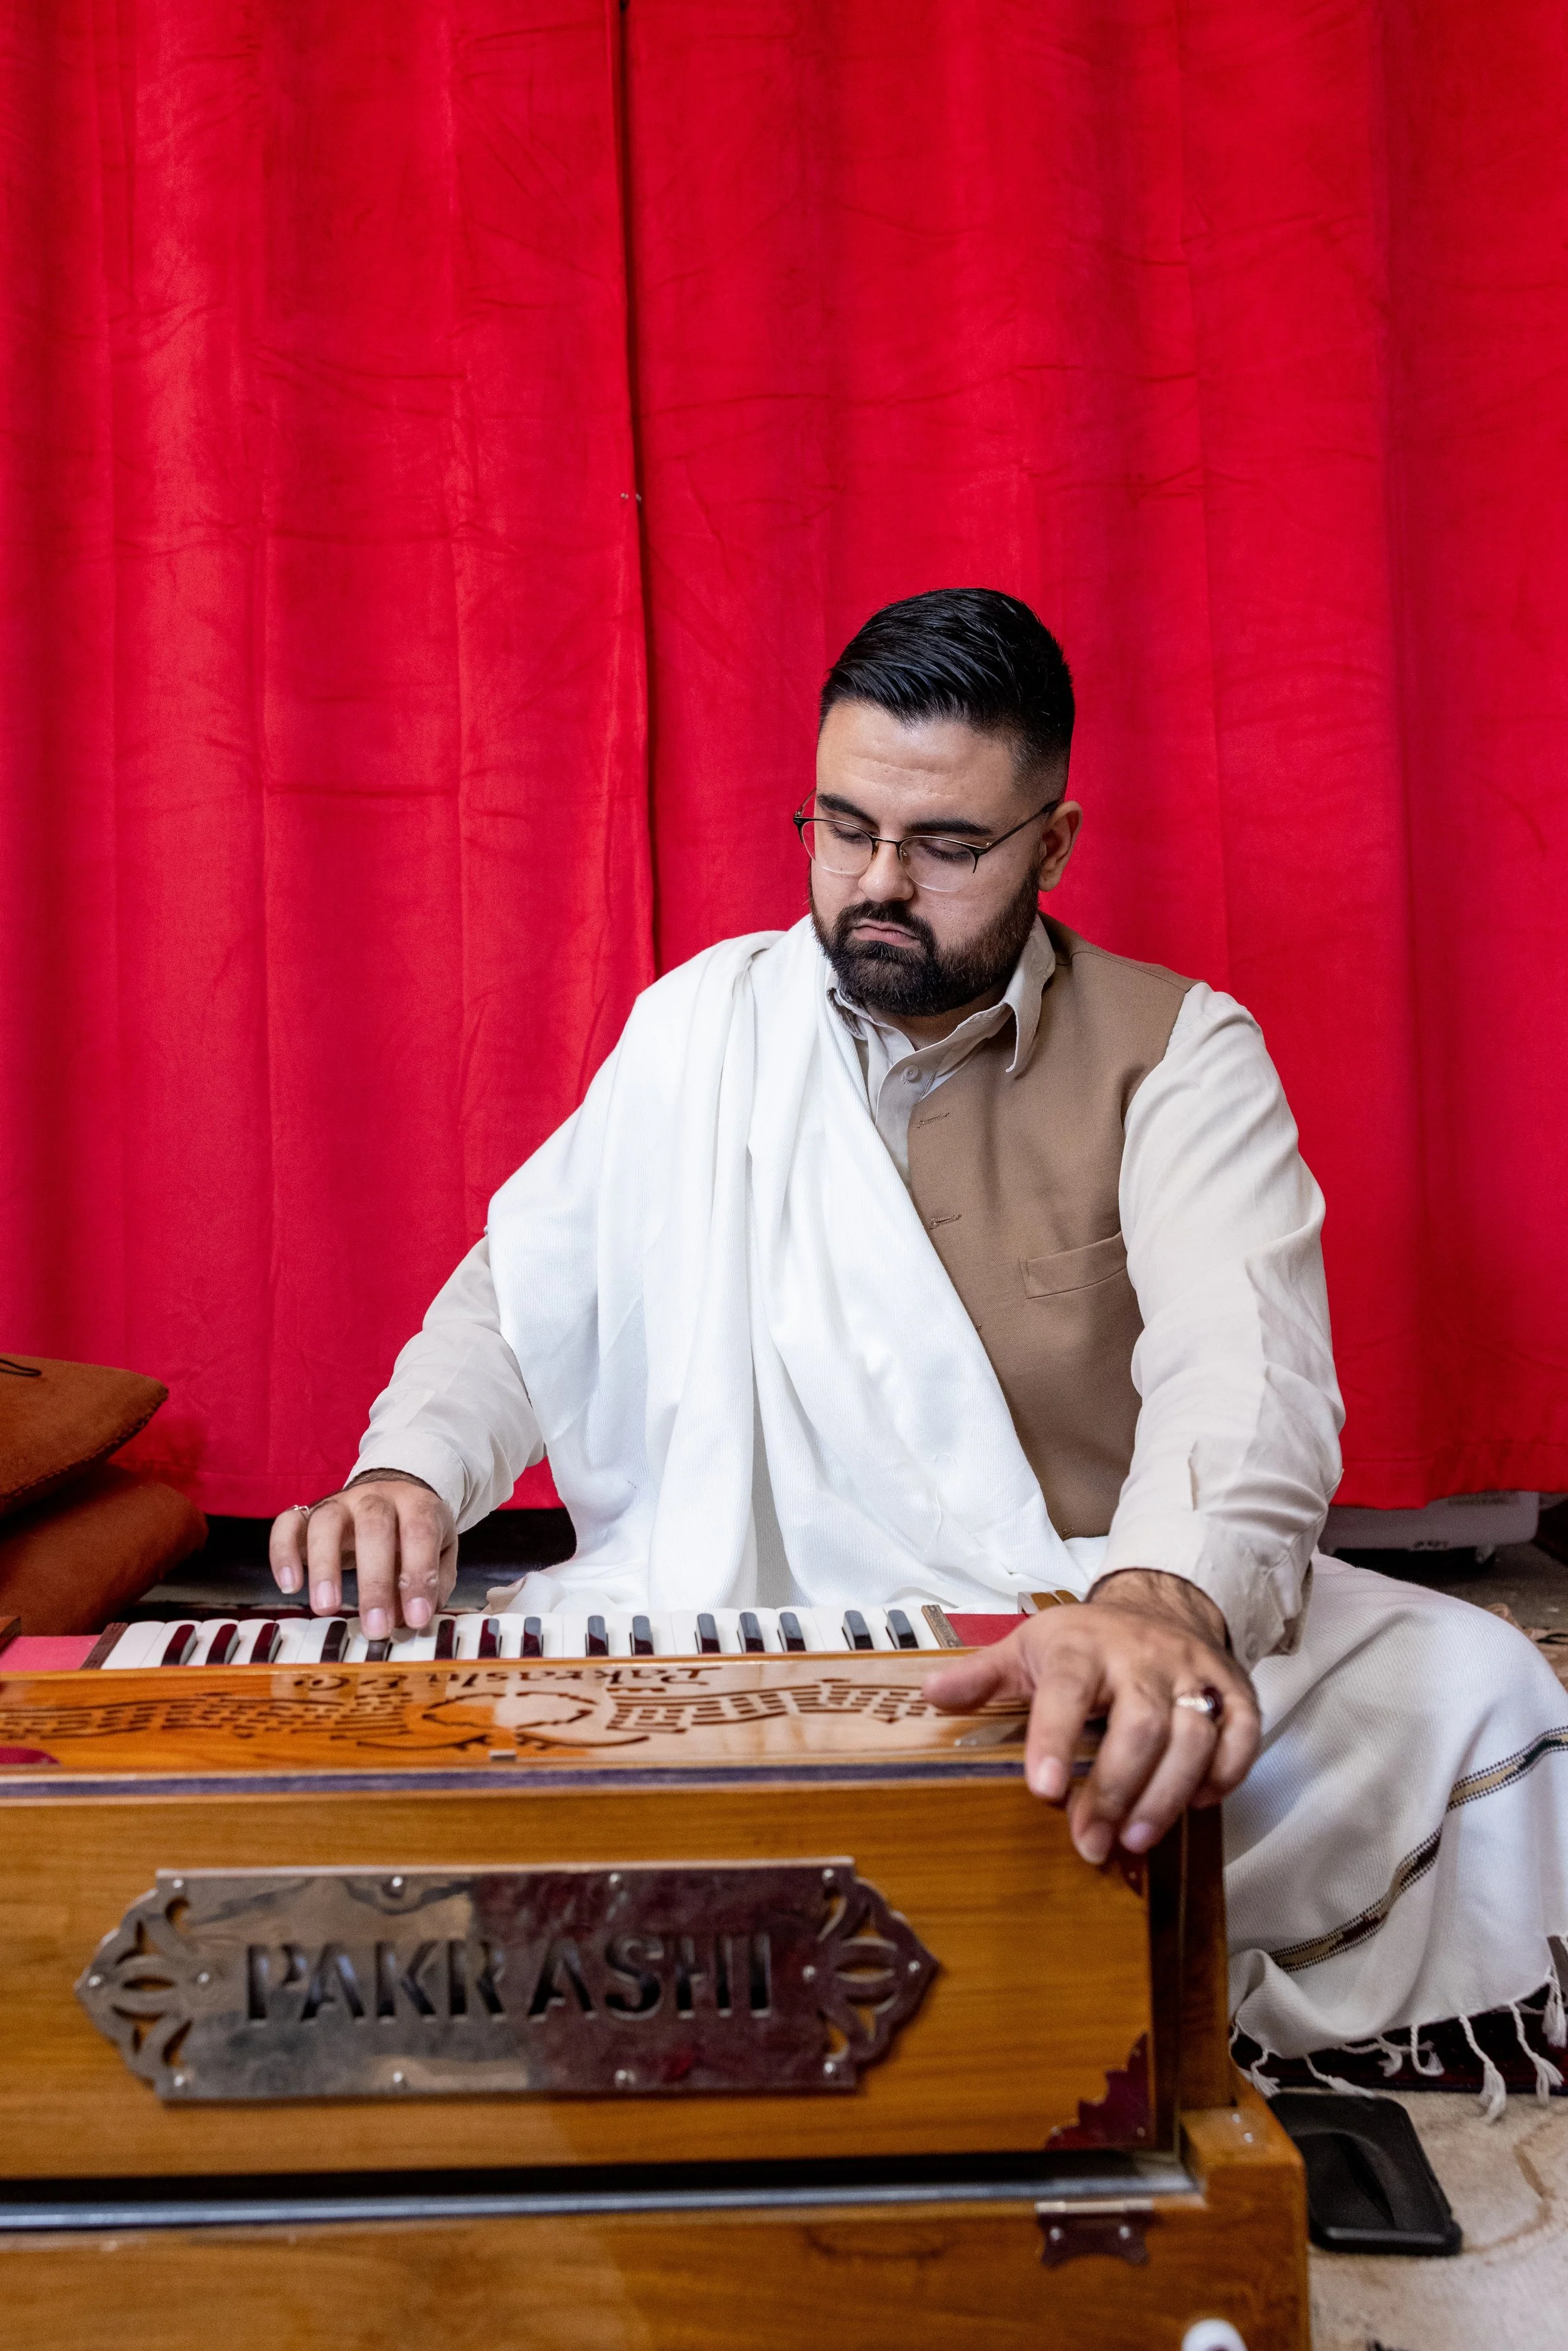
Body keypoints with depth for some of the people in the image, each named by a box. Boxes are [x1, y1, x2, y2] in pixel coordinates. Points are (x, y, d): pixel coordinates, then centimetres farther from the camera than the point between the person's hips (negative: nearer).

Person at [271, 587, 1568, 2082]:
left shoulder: (1177, 1051, -3)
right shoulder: (705, 1024, 5)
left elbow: (1241, 1366, -20)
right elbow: (522, 1289, 8)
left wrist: (1164, 1599, -43)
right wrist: (410, 1469, -14)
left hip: (1107, 1640, -1)